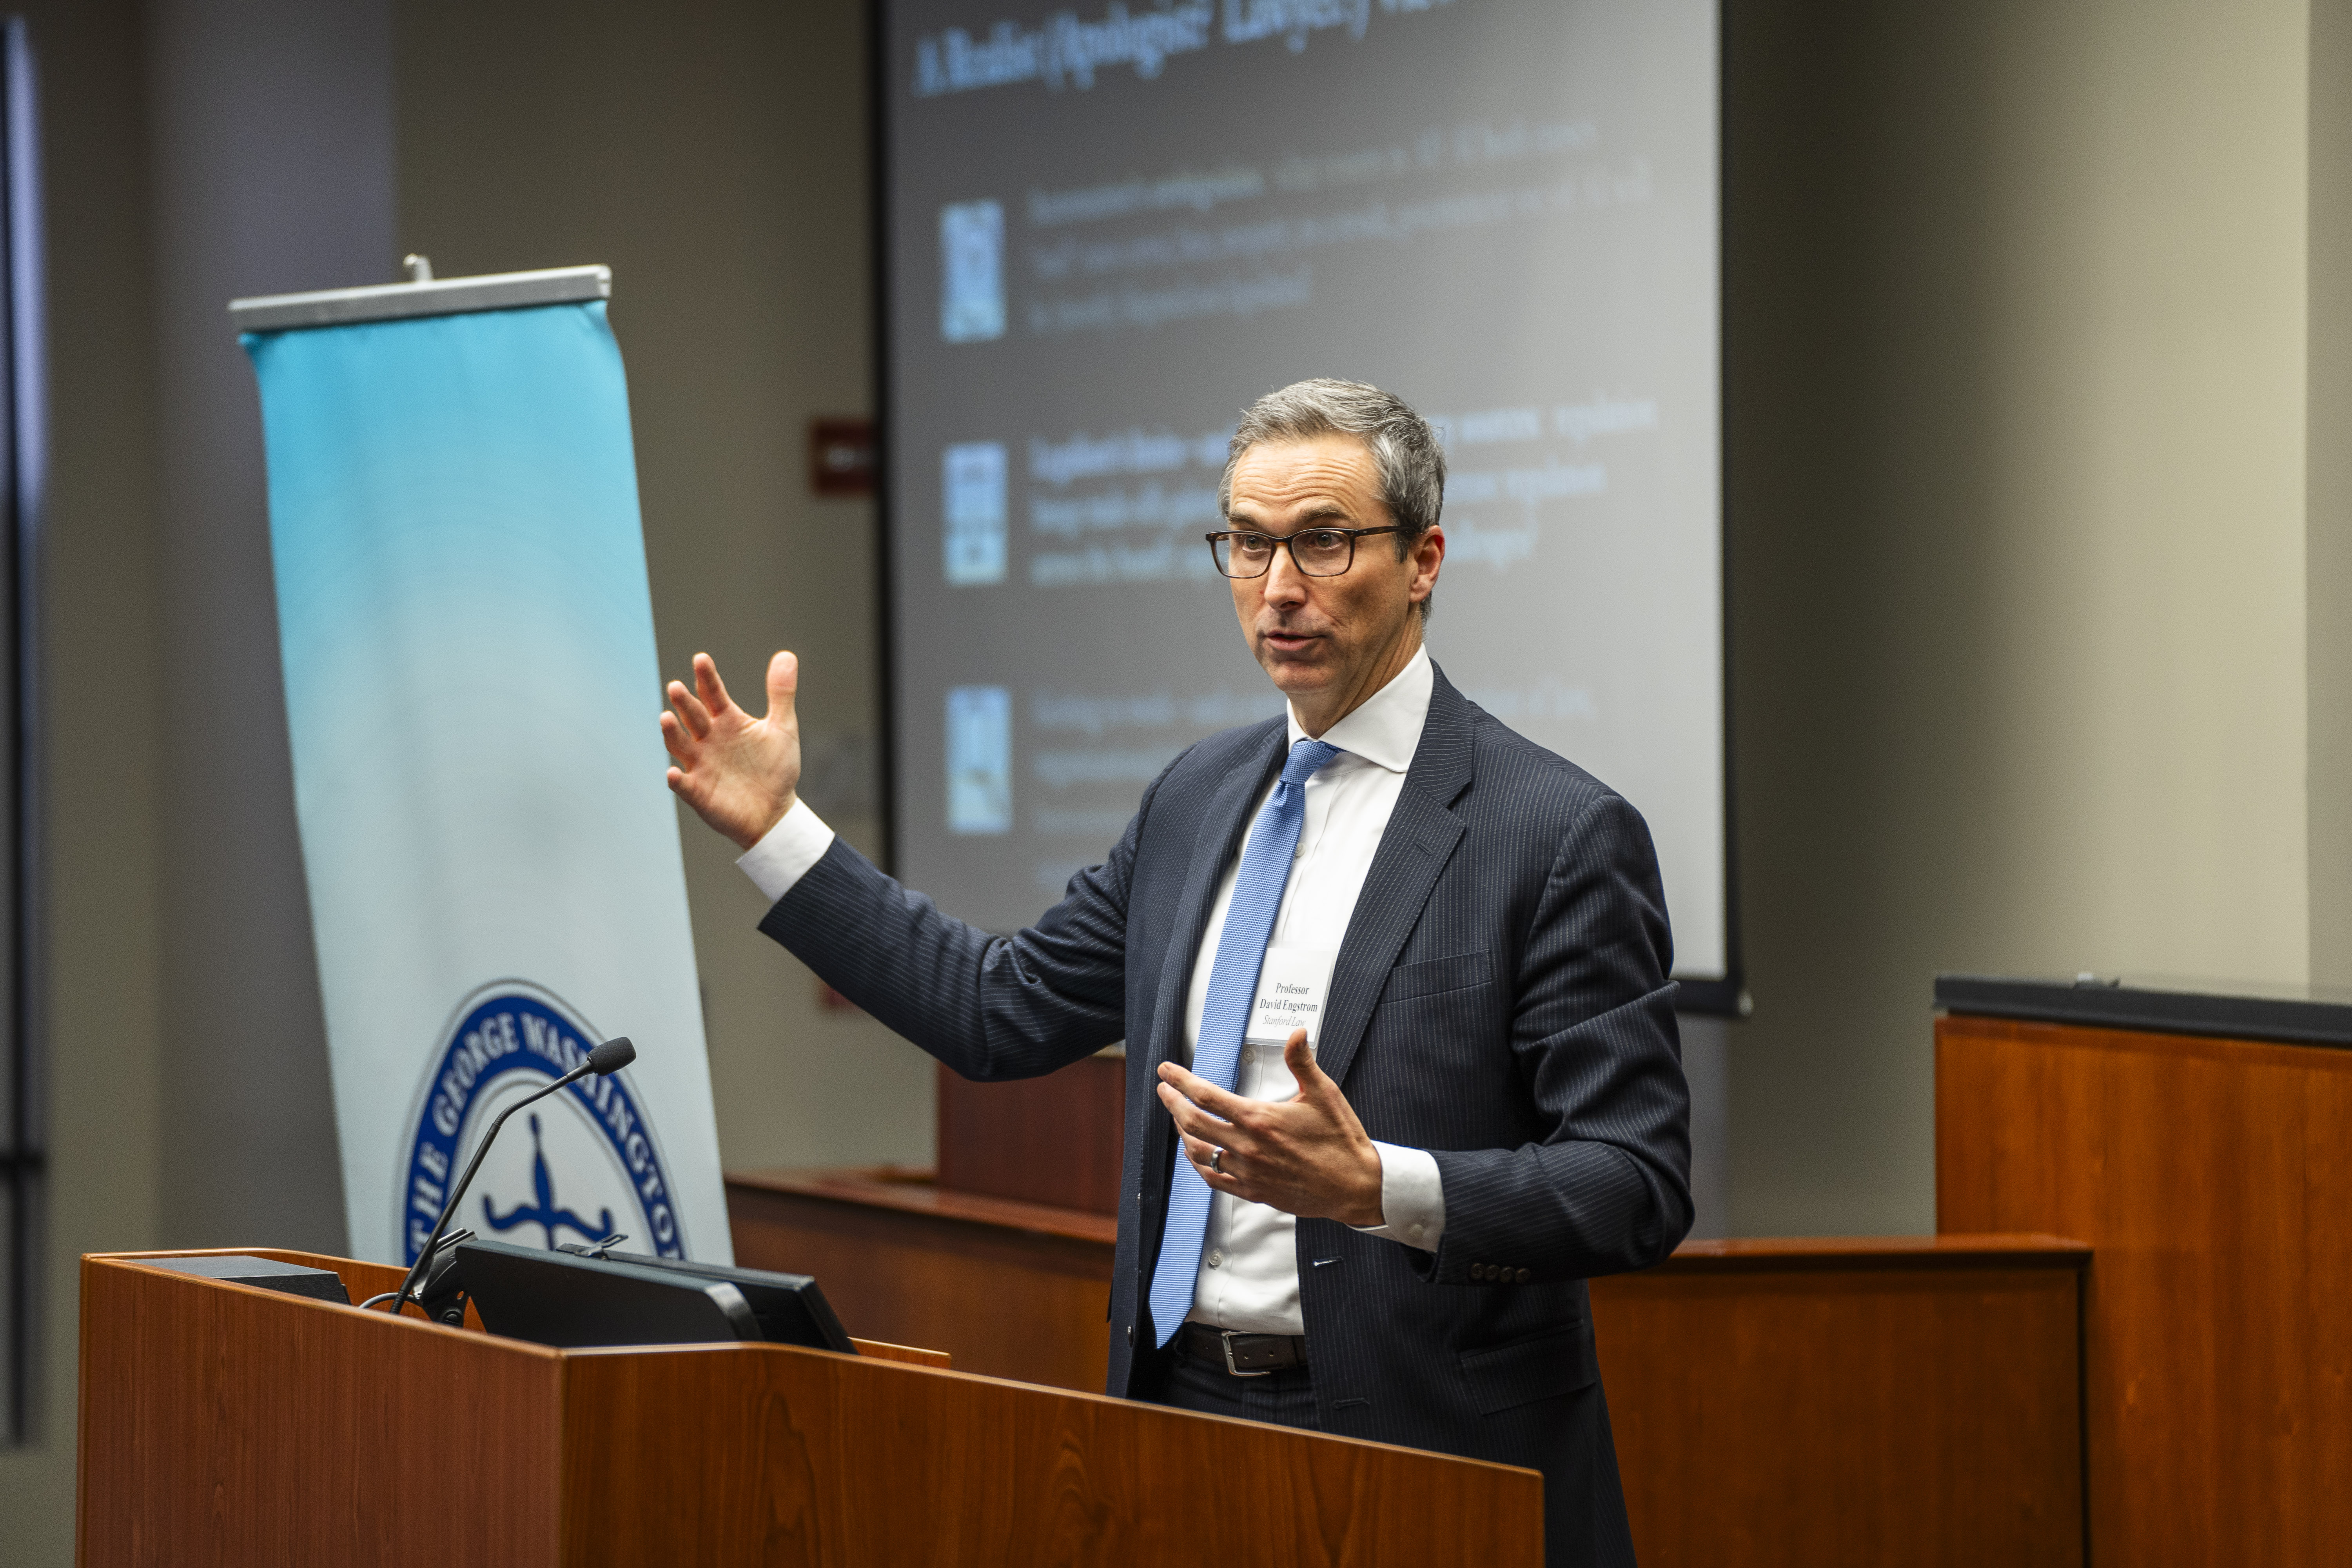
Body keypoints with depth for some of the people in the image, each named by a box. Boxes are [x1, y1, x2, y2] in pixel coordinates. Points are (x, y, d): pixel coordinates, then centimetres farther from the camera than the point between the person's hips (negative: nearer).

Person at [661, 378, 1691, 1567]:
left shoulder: (1560, 835, -11)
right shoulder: (1199, 798, 11)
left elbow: (1637, 1188, -15)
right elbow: (1003, 1011, 17)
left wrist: (1375, 1187, -29)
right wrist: (775, 832, 14)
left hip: (1418, 1458, -6)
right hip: (1180, 1409, 6)